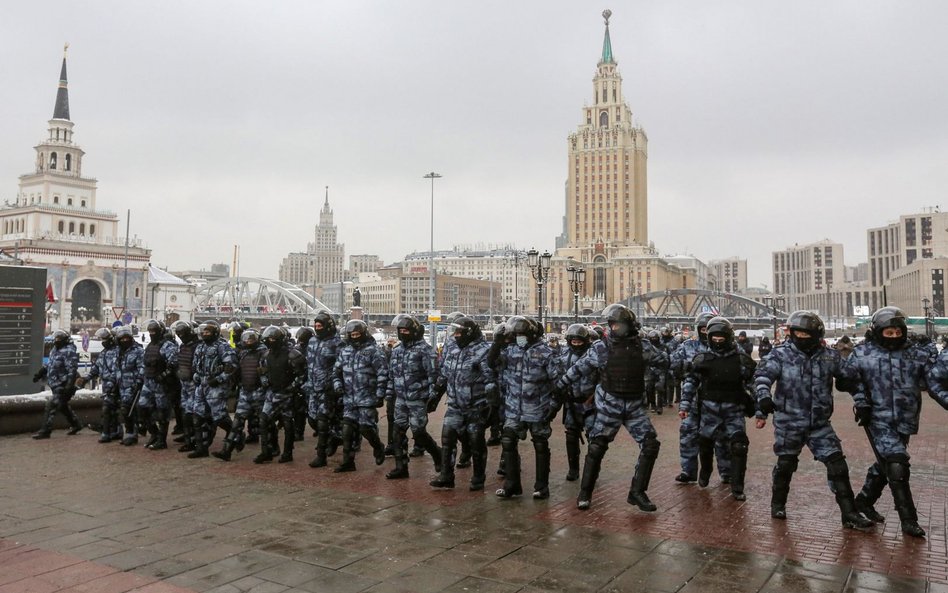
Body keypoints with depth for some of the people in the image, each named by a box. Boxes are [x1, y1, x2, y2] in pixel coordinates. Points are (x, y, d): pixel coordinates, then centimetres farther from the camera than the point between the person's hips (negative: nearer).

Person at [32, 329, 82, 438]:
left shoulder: (69, 352, -19)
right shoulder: (55, 350, 11)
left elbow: (72, 370, -24)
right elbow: (49, 364, 28)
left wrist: (69, 386, -30)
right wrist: (40, 373, 24)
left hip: (63, 386, -10)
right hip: (56, 385, 10)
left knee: (51, 405, -11)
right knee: (62, 406, 20)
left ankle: (45, 431, -4)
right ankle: (75, 424, 35)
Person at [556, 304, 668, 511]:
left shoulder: (642, 346, -1)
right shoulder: (601, 347, -7)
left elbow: (664, 360, 14)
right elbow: (578, 369, 1)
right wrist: (557, 388, 4)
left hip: (634, 406, 3)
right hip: (609, 405, -3)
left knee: (651, 445, -4)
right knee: (596, 447, -2)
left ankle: (637, 492, 8)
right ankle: (585, 493, 13)